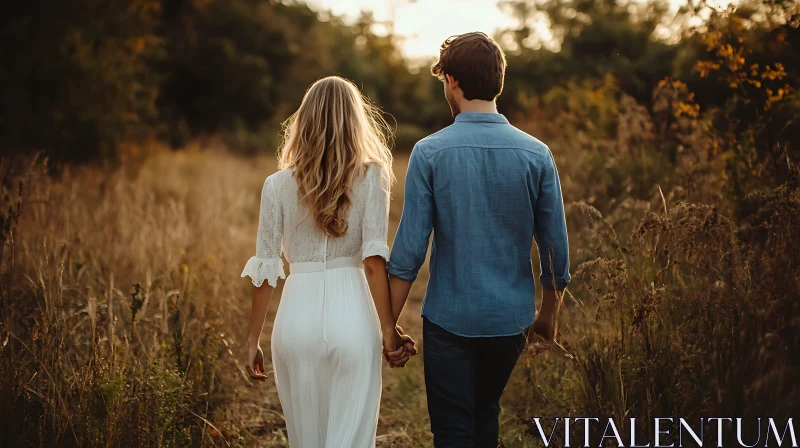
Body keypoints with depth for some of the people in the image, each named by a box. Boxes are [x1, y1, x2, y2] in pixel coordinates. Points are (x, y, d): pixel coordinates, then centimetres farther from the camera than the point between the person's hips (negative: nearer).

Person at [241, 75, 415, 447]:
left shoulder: (278, 185, 2)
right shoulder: (371, 177, -1)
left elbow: (265, 270, 2)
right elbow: (374, 260, -9)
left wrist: (253, 340, 10)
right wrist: (388, 330, -5)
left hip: (298, 316, 2)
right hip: (352, 317, -1)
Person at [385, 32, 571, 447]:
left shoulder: (430, 152, -11)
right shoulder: (537, 154, -4)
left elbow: (410, 247, -12)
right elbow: (555, 247, 0)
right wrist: (547, 315, 15)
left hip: (449, 319, -3)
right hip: (511, 318, 3)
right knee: (487, 413, 26)